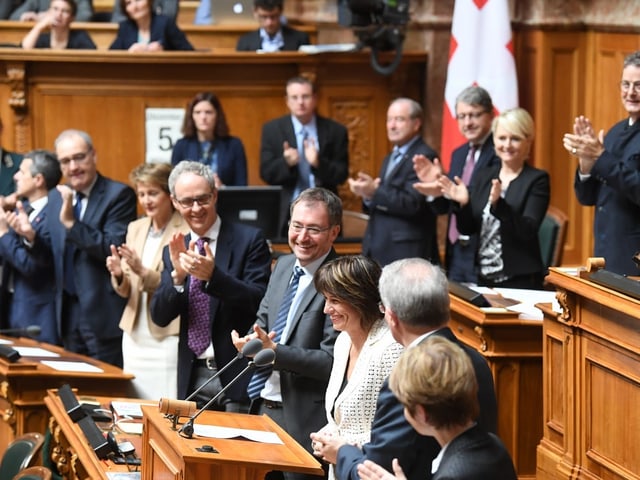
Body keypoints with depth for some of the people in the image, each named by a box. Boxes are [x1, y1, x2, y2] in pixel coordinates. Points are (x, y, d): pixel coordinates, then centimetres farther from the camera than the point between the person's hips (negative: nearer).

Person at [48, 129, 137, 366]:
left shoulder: (118, 195, -10)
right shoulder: (56, 197, 12)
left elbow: (115, 248, -21)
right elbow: (53, 253, 15)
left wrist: (72, 222, -24)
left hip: (103, 314, -7)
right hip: (68, 312, 7)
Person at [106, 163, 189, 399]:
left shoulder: (186, 231, -8)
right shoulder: (135, 228, 13)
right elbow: (125, 291, 15)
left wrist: (143, 271, -23)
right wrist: (118, 275, -6)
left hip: (167, 335, -6)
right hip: (135, 334, 6)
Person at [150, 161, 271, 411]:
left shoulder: (249, 240, -4)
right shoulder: (174, 251, 11)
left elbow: (259, 304, -12)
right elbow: (159, 316, 2)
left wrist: (213, 275, -26)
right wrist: (178, 275, -16)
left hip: (238, 375, -4)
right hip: (193, 378, 4)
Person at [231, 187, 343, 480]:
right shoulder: (284, 266, 10)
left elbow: (332, 361, -20)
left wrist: (274, 352, -25)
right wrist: (253, 341, -4)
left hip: (303, 420, -8)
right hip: (263, 407, 8)